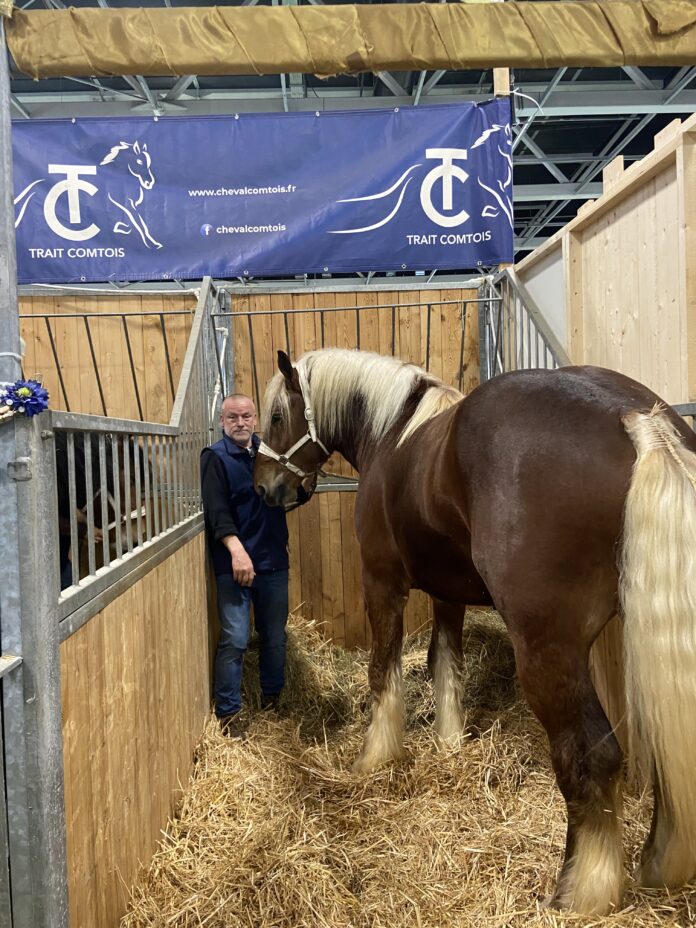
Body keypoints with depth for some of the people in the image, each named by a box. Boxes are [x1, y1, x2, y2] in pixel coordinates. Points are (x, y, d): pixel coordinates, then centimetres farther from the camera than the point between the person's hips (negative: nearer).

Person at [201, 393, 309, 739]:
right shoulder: (215, 458, -5)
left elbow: (299, 496, 10)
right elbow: (217, 510, -16)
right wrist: (236, 549, -30)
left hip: (274, 561, 5)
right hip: (234, 564, -5)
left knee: (275, 635, 16)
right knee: (234, 639, -4)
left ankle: (272, 697, 36)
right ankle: (228, 711, 10)